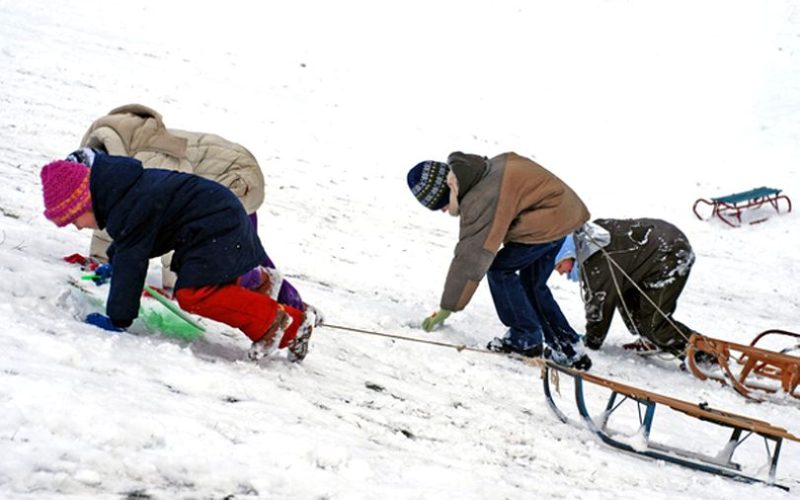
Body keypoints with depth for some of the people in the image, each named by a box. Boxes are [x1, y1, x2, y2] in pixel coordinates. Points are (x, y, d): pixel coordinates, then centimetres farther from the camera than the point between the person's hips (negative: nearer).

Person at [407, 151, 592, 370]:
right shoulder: (482, 173, 2)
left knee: (499, 269, -8)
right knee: (533, 284, 16)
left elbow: (471, 257, -24)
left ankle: (526, 339, -1)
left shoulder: (481, 201, -25)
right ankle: (570, 349, 20)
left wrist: (447, 308, -20)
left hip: (549, 220, -10)